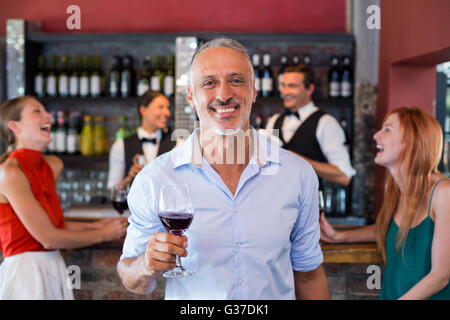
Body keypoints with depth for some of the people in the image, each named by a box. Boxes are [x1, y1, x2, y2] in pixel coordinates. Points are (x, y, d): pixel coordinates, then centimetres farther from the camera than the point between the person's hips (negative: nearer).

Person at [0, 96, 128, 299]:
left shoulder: (53, 166, 8)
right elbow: (48, 238, -16)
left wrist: (94, 226, 5)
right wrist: (103, 234, -6)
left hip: (53, 269, 7)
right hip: (25, 270, -7)